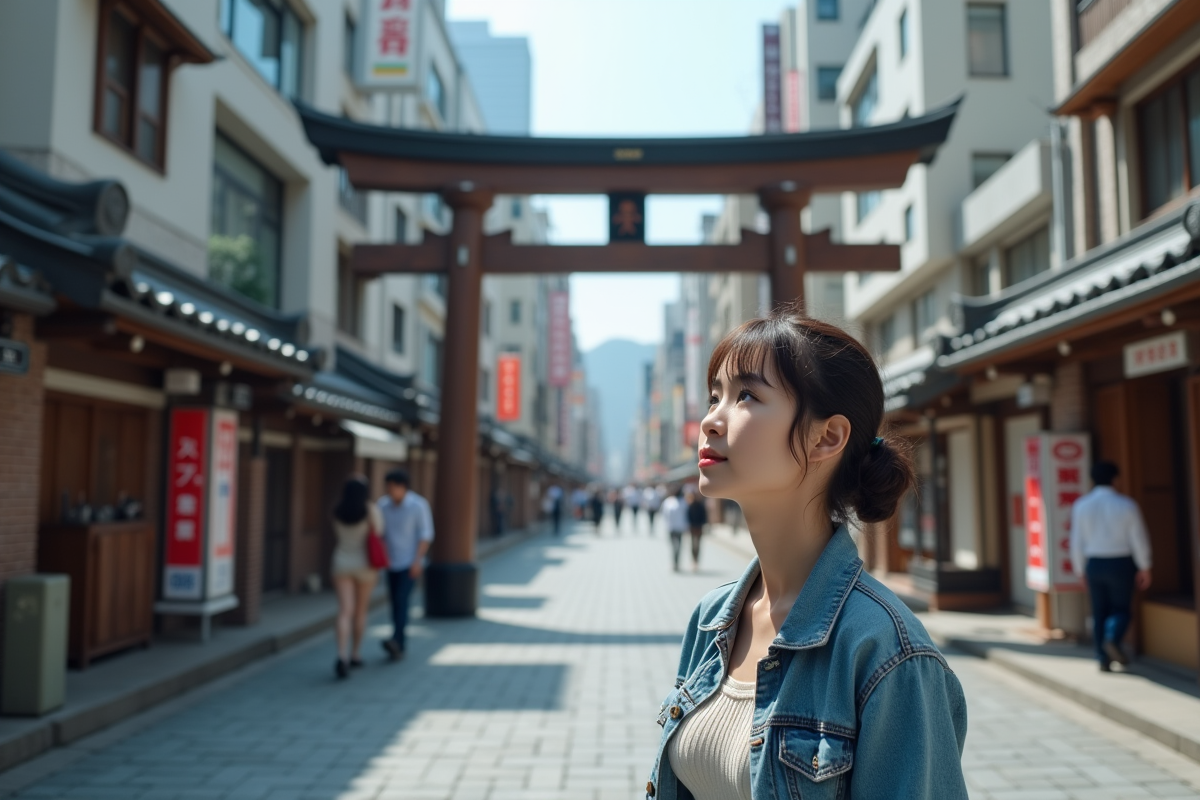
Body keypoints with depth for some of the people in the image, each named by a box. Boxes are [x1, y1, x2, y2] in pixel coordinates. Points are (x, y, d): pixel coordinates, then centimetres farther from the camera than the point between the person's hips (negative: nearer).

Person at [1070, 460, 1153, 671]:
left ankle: (1103, 659, 7)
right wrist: (1144, 568, 3)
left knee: (1099, 612, 10)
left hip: (1094, 565, 2)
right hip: (1121, 565, -2)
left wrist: (1080, 570, 10)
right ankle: (1112, 639, -17)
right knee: (1120, 609, 10)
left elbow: (1077, 542, 0)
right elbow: (1139, 539, -7)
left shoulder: (1081, 505, -3)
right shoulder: (1126, 504, -9)